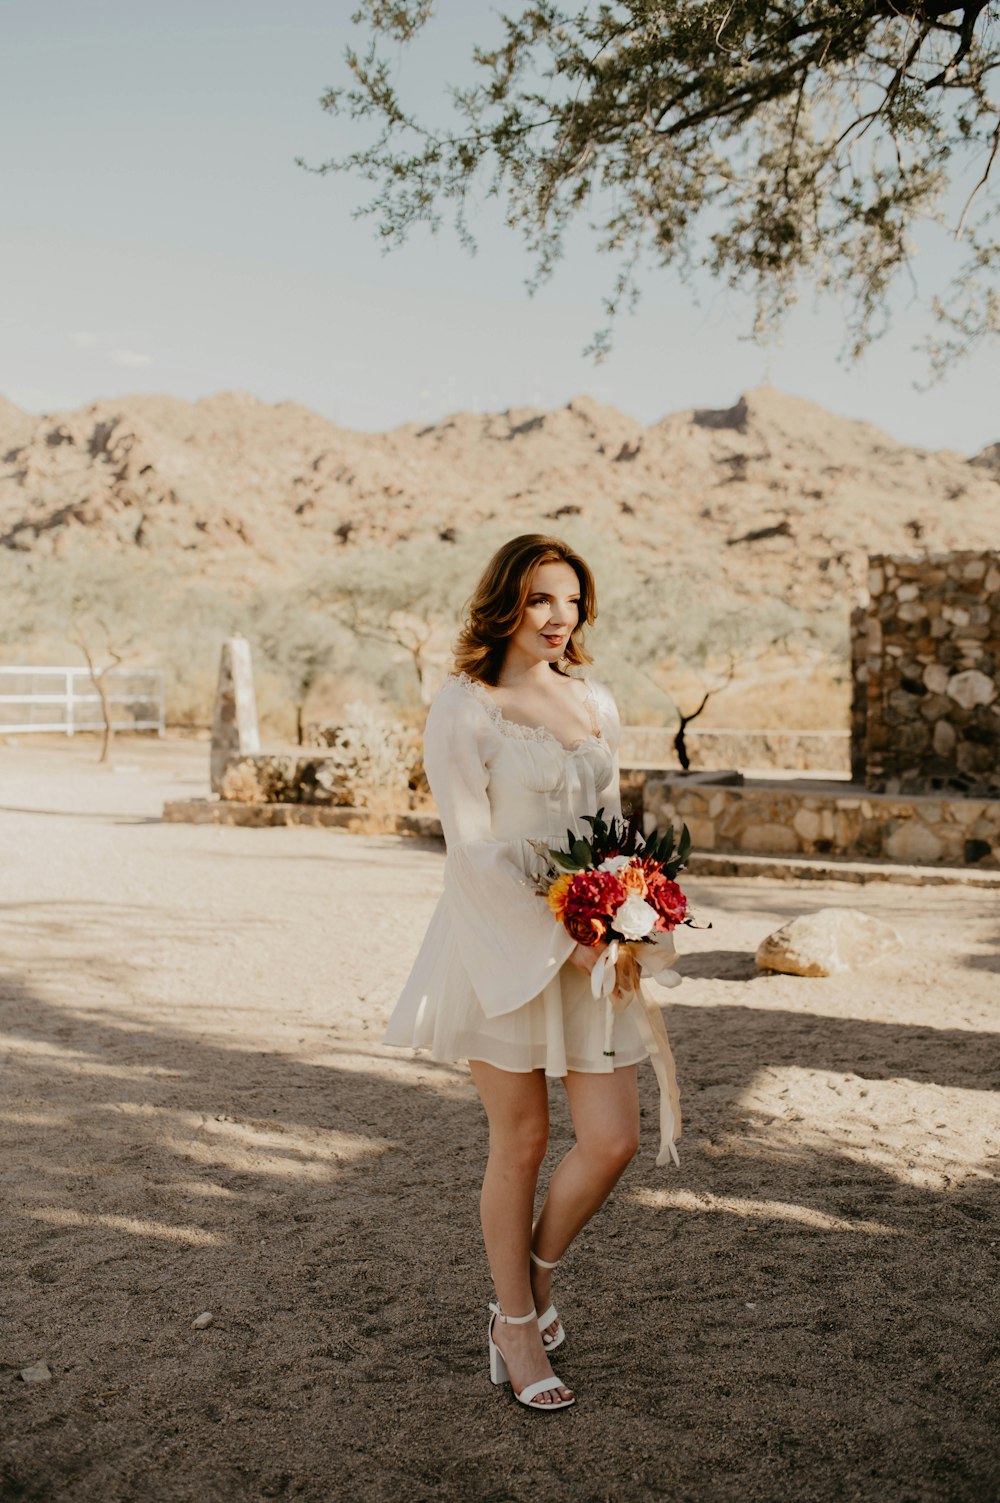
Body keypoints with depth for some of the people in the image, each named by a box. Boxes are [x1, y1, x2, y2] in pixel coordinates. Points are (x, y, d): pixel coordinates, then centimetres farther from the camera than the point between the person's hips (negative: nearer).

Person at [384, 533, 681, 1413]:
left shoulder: (596, 704, 10)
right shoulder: (463, 709, -9)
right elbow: (473, 851, -13)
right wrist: (561, 939, -17)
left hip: (591, 950, 5)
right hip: (504, 943, -5)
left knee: (613, 1140, 3)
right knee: (521, 1142, 6)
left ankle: (536, 1281, 31)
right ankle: (518, 1327, 28)